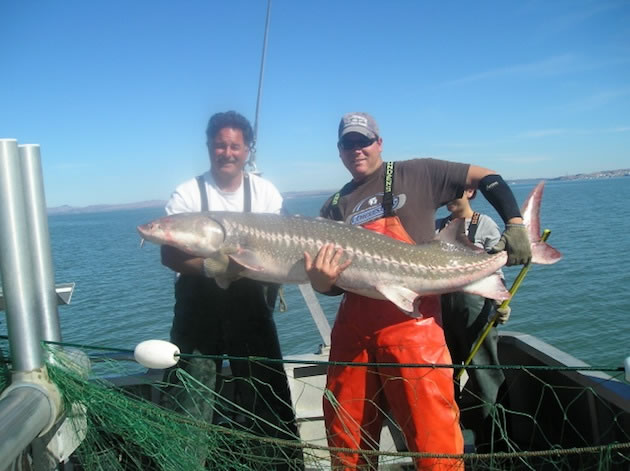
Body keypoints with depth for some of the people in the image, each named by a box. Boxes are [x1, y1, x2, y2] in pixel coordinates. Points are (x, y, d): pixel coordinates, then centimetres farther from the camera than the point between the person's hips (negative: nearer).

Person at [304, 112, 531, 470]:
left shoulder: (416, 175, 5)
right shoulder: (335, 207, 14)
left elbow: (486, 177, 8)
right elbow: (333, 284, 8)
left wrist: (515, 224, -6)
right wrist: (321, 279, -15)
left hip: (411, 324, -4)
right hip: (353, 327, 4)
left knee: (434, 441, -3)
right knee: (345, 442, 14)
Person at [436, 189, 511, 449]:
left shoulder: (484, 224, -3)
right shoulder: (438, 225, 9)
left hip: (474, 302, -4)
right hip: (442, 303, 5)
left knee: (480, 368, 2)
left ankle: (486, 439, 18)